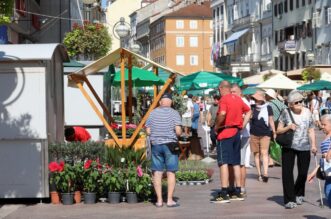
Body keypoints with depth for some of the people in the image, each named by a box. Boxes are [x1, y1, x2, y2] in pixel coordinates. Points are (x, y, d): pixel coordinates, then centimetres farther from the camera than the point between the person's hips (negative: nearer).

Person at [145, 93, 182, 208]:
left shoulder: (152, 113, 5)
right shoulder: (174, 113, -5)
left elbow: (148, 131, 4)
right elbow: (178, 131, -12)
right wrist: (178, 134, 10)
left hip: (156, 145, 3)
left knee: (157, 172, 5)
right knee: (171, 172, 2)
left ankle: (159, 200, 6)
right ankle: (170, 200, 2)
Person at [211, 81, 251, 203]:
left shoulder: (224, 99, -12)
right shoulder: (238, 99, 11)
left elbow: (222, 114, -28)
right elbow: (248, 111, 21)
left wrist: (217, 126, -14)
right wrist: (242, 125, 15)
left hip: (225, 133, -8)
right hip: (236, 132, 8)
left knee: (223, 163, -8)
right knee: (236, 163, 13)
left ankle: (224, 194, -13)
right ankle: (238, 192, 18)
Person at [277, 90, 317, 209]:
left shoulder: (307, 112, 3)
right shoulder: (286, 113, -4)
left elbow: (311, 130, 9)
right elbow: (278, 130, 0)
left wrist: (313, 144, 0)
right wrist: (288, 127, -18)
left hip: (304, 147, 2)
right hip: (289, 147, -2)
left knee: (303, 172, 6)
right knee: (287, 172, -6)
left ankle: (298, 195, 31)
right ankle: (289, 200, -1)